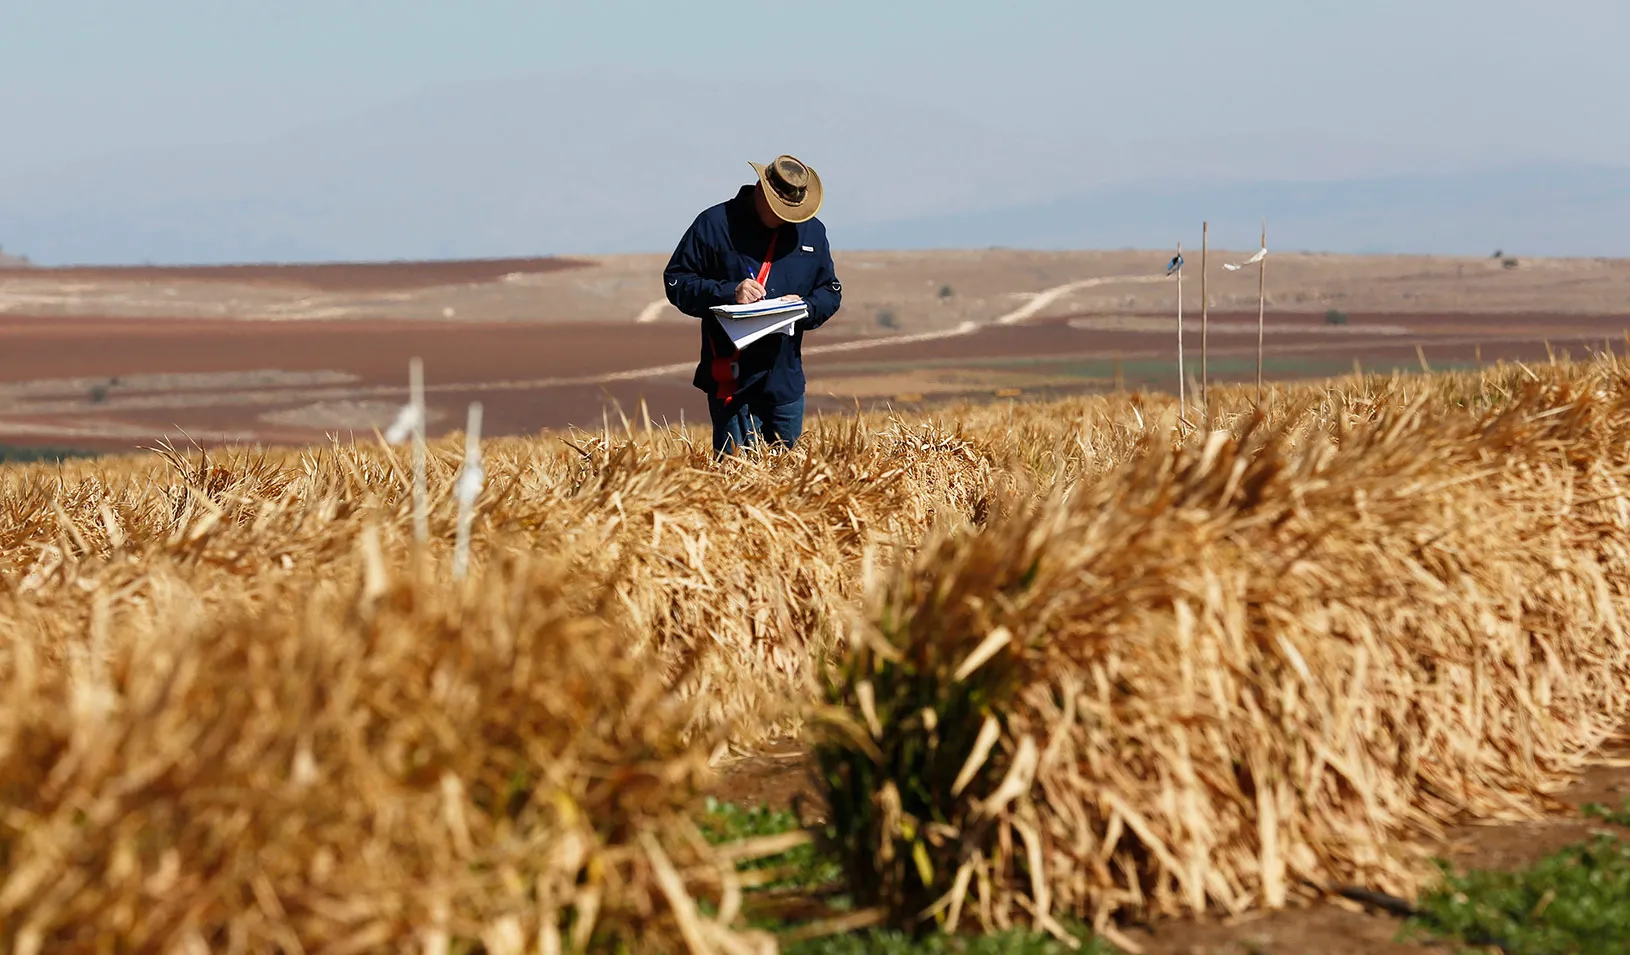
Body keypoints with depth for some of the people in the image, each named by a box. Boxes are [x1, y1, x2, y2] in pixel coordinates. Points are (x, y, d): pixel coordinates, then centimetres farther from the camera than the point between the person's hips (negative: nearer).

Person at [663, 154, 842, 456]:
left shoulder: (812, 232, 12)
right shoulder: (715, 224, -2)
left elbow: (830, 291, 18)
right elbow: (676, 281, -2)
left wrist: (806, 307, -6)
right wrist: (728, 293, -17)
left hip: (786, 382, 5)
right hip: (731, 380, -5)